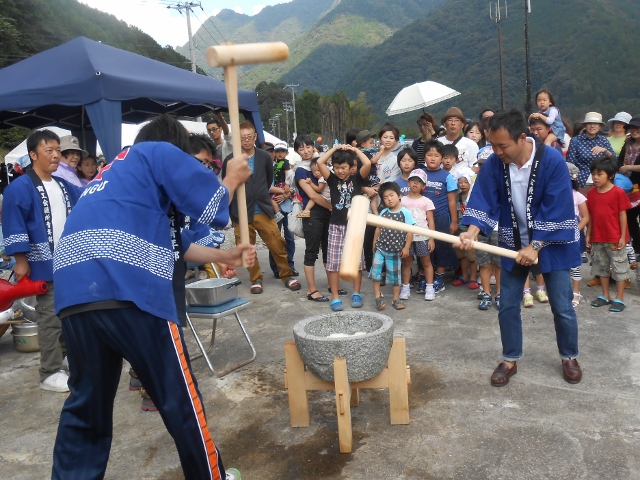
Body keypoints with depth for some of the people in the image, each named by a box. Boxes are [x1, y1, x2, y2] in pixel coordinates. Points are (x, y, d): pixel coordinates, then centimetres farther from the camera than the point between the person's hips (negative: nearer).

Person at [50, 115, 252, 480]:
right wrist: (233, 179, 24)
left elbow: (172, 242, 35)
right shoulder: (161, 153, 11)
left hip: (74, 290, 8)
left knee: (87, 403, 18)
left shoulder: (119, 170, 34)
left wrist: (223, 256, 37)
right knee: (179, 398, 7)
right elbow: (211, 206, 4)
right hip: (126, 288, -8)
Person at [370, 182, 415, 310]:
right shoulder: (383, 212, 4)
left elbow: (410, 232, -7)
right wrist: (374, 243, 10)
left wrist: (406, 248, -9)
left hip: (395, 251, -3)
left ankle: (396, 299, 23)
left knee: (395, 275, 9)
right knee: (375, 271, -2)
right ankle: (378, 296, 13)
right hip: (380, 248, 3)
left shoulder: (405, 213, -8)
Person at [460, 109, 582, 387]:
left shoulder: (553, 161, -21)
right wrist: (472, 232, -30)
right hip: (513, 244, 3)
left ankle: (569, 358, 29)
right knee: (508, 306, 5)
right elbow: (485, 202, -13)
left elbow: (556, 210, -21)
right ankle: (510, 360, 22)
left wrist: (535, 246, -24)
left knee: (562, 307, 6)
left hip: (551, 244, -3)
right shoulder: (493, 164, -12)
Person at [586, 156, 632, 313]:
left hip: (615, 239, -5)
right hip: (597, 238, 5)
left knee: (619, 268, 5)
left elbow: (622, 215, -8)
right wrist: (588, 235, 7)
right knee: (601, 267, 15)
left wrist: (623, 237, -10)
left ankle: (619, 299, 13)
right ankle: (605, 296, 27)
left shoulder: (618, 192, -11)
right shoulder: (591, 193, 2)